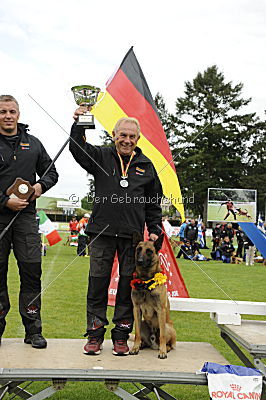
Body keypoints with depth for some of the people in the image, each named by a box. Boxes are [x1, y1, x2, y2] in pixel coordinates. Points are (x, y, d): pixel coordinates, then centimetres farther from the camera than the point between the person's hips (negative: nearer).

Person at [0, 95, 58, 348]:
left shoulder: (33, 144, 13)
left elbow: (51, 172, 20)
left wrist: (41, 185, -1)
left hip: (26, 216, 2)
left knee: (31, 270, 0)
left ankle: (33, 330, 9)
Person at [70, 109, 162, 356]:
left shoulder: (146, 166, 12)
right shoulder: (101, 157, 9)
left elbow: (154, 203, 15)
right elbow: (78, 149, -8)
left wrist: (154, 230, 9)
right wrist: (78, 124, -22)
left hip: (132, 234, 1)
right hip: (102, 231, -1)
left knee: (128, 283, 5)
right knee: (98, 281, 3)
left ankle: (121, 335, 16)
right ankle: (95, 334, 14)